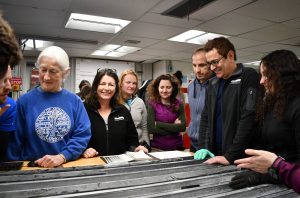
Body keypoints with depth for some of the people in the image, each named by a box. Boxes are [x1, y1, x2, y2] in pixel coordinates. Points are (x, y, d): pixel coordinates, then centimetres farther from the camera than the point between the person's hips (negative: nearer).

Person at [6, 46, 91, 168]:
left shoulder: (75, 101, 1)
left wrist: (61, 157, -15)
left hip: (67, 167, 1)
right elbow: (15, 140, 3)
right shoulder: (24, 101, -1)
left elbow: (83, 135, -4)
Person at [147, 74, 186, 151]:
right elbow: (150, 128, -15)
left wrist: (158, 124, -14)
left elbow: (182, 127, -11)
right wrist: (174, 127, -14)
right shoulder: (152, 104, -7)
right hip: (157, 147, -2)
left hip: (176, 147, 2)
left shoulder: (179, 104, -2)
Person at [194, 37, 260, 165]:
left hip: (241, 159, -6)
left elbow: (248, 119, -19)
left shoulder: (249, 77, -10)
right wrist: (203, 147, 1)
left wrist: (231, 156, -21)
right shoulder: (213, 84, 10)